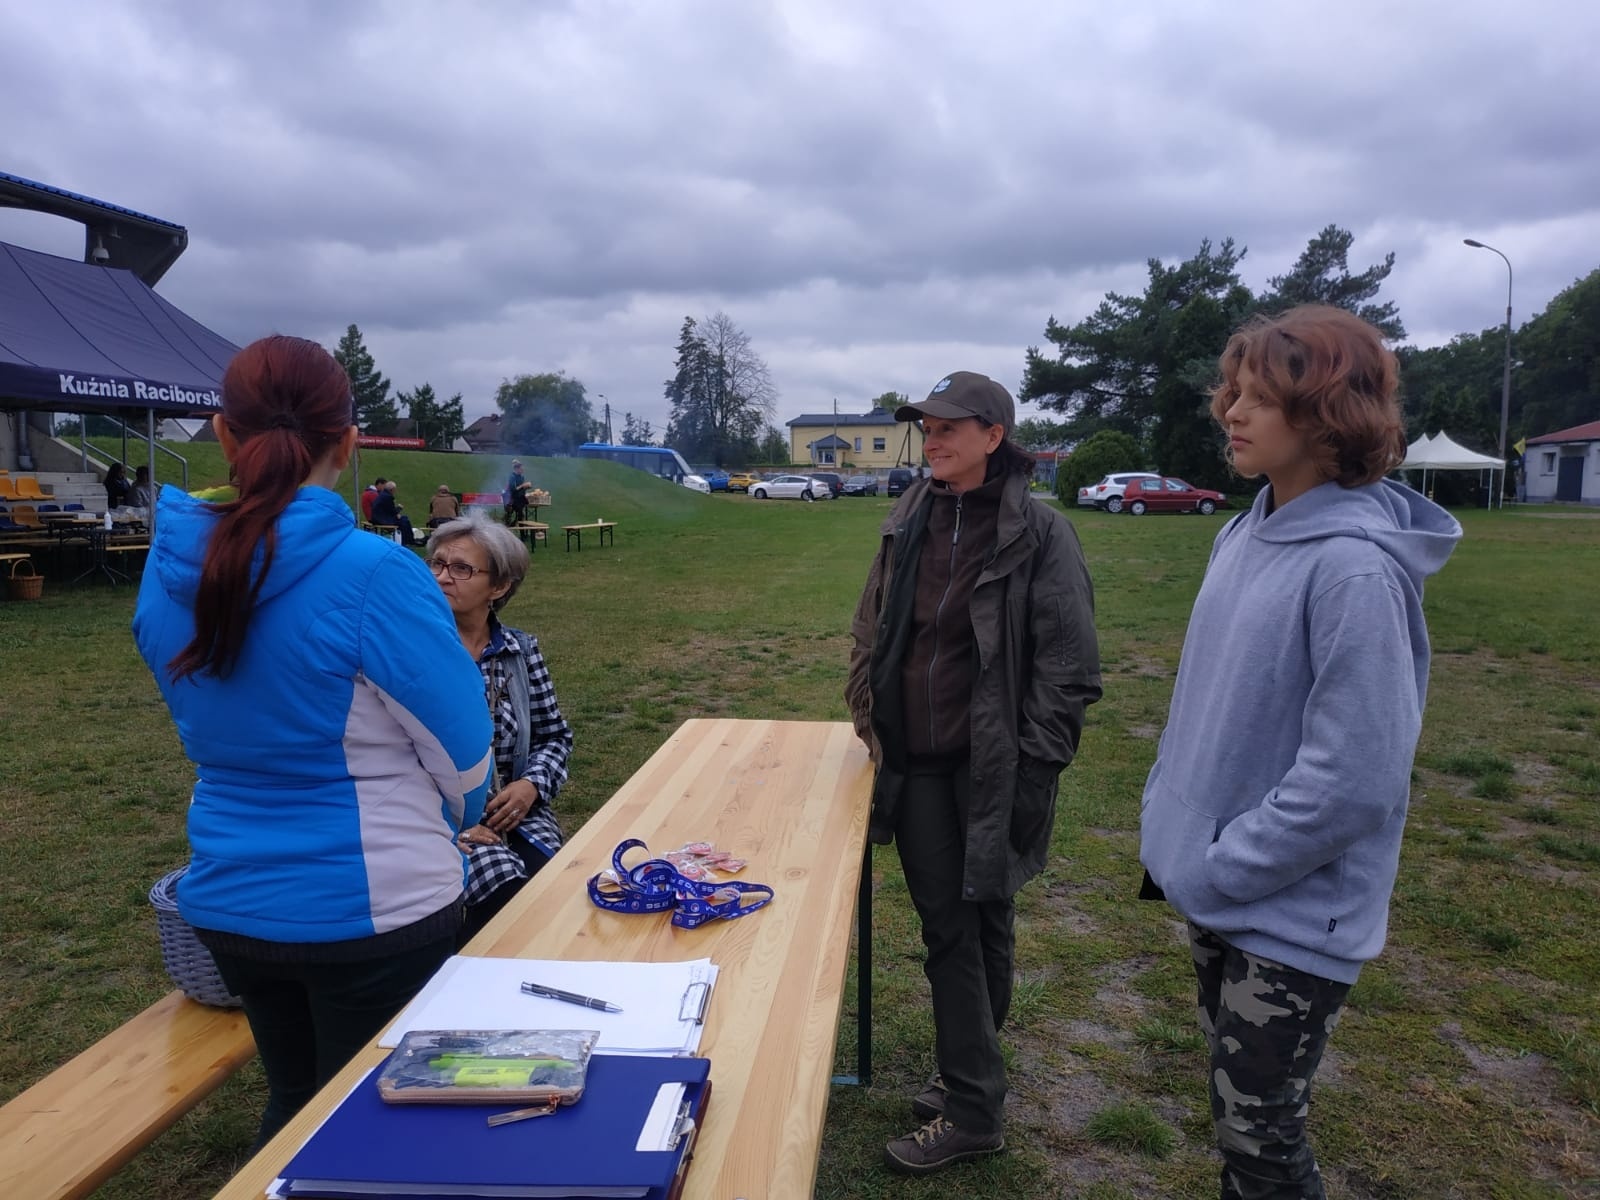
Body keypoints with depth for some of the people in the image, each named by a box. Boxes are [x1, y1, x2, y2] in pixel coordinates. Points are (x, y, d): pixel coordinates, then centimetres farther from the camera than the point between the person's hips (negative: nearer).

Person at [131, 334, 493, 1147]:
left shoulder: (171, 572, -5)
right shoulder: (374, 575, -23)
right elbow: (462, 748, -13)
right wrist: (441, 831, 8)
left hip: (228, 899, 6)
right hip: (370, 906, -5)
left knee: (293, 1103, 27)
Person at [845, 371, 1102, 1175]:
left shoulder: (1038, 534, -10)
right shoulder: (910, 525, 5)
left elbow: (1068, 666, -10)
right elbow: (870, 632, 16)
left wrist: (1036, 771, -12)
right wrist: (871, 720, 9)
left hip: (993, 769, -4)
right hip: (918, 766, 4)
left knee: (984, 923, 8)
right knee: (946, 928, 12)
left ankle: (970, 1107, 22)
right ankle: (970, 1085, 29)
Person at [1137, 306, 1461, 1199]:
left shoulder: (1354, 569, -24)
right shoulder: (1245, 535, 2)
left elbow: (1351, 781, -25)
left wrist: (1214, 873, -17)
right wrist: (1177, 832, 9)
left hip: (1290, 917, -7)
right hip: (1219, 895, 8)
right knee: (1237, 1114, 24)